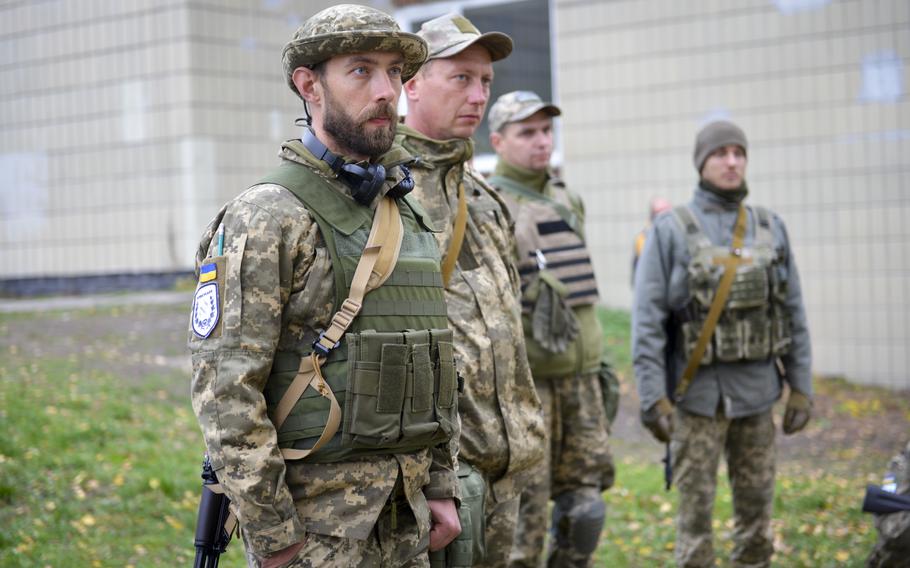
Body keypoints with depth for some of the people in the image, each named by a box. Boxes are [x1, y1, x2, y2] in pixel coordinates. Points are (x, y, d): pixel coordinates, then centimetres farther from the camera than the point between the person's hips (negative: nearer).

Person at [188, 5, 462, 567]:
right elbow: (224, 390, -17)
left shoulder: (408, 216, 11)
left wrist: (441, 487, 12)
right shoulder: (265, 219, -12)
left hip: (405, 519, 7)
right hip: (312, 517, -7)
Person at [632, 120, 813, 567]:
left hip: (757, 390, 4)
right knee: (696, 507, 1)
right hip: (698, 392, -3)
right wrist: (653, 397, -14)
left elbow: (794, 313, 9)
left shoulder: (770, 228, 7)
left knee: (756, 503, 10)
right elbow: (647, 320, -8)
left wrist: (801, 387, 5)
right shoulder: (671, 231, -4)